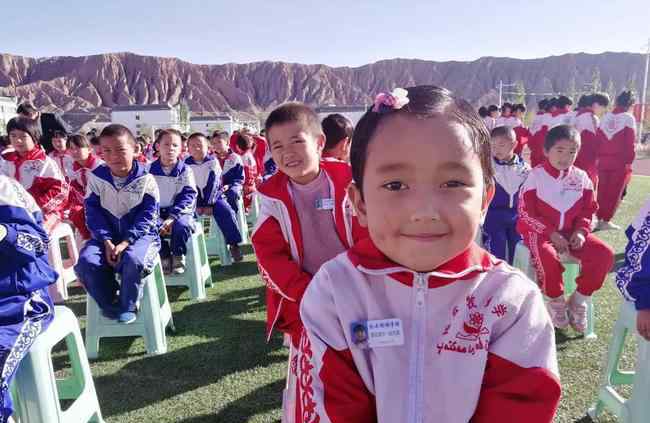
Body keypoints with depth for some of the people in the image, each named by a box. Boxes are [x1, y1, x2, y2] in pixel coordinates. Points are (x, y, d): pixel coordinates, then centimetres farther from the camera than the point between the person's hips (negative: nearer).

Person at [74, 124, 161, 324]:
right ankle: (110, 303, 2)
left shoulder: (146, 179, -8)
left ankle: (127, 306, -6)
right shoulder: (96, 177, 1)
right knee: (85, 262, -24)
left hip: (140, 234, -3)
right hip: (107, 235, 3)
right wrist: (107, 242, -15)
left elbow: (147, 217, -10)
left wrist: (125, 242, -21)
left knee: (132, 260, -34)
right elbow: (93, 213, -1)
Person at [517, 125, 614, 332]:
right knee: (549, 257, -35)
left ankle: (578, 301, 3)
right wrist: (552, 233, -17)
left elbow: (588, 210, 11)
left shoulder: (581, 177, 5)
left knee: (604, 254, -16)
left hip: (571, 232, 5)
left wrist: (581, 231, -9)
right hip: (540, 231, -4)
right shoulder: (536, 176, -8)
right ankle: (555, 301, -5)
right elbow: (526, 213, -11)